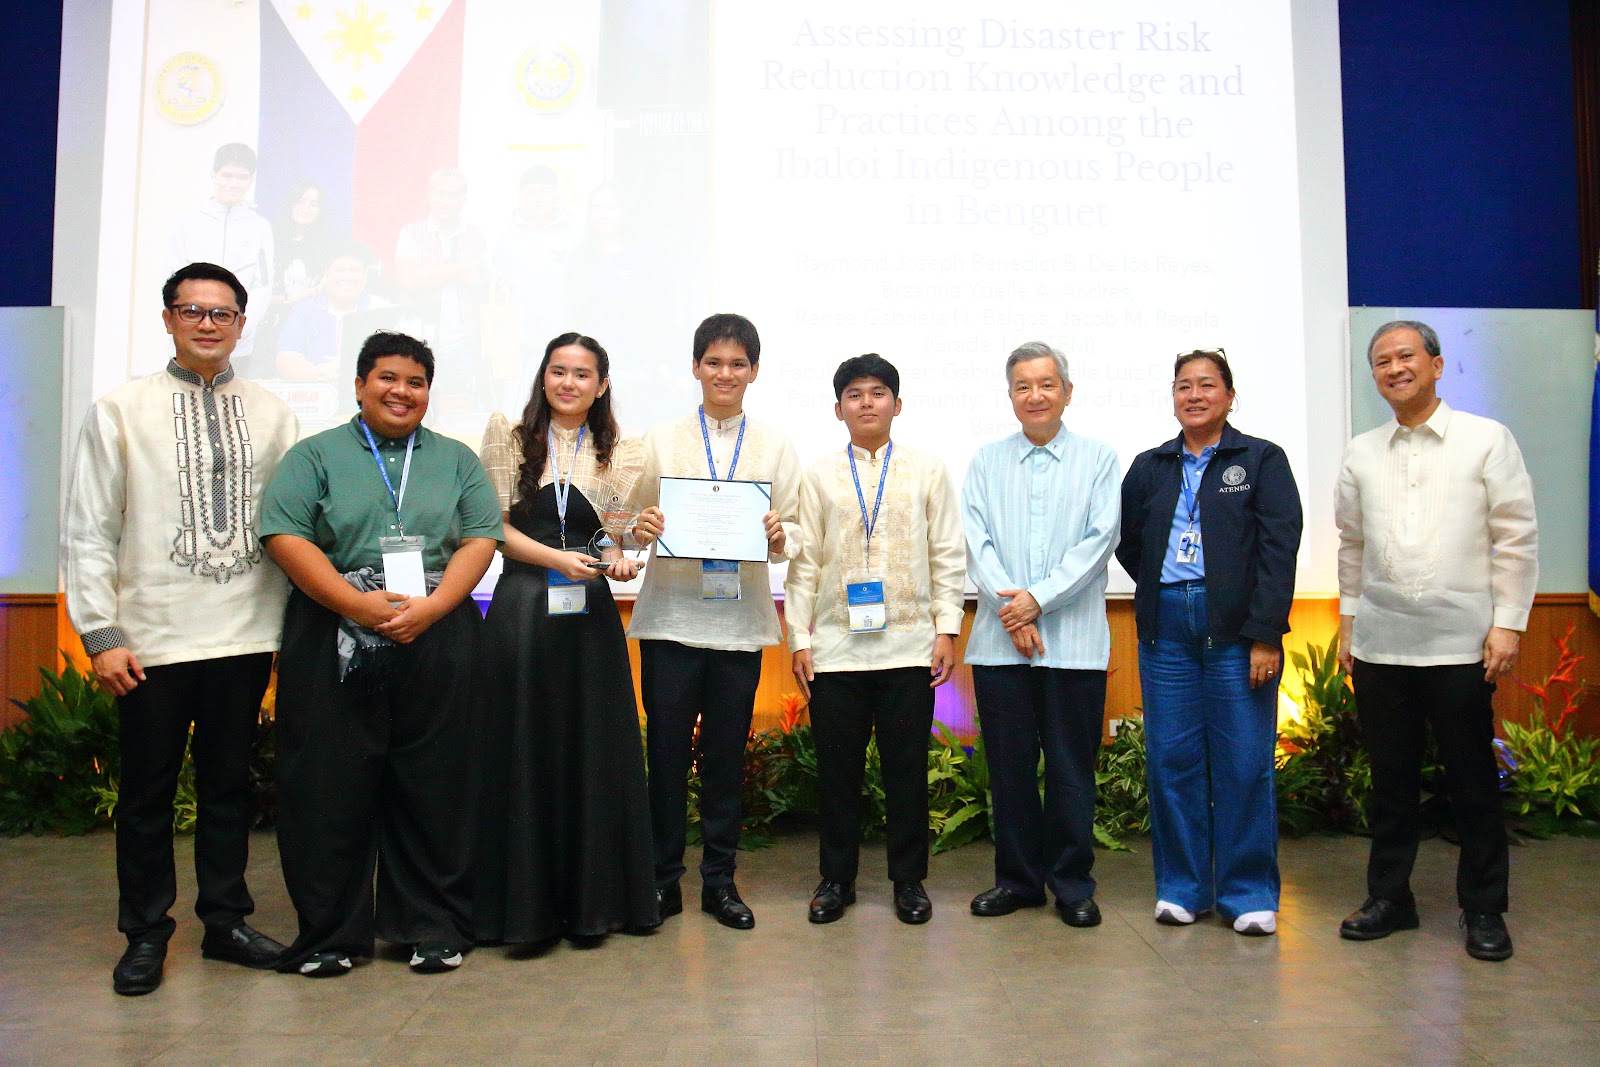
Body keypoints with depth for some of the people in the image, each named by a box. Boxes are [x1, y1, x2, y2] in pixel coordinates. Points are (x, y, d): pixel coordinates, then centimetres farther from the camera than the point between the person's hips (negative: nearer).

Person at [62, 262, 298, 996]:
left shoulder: (271, 415, 5)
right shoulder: (120, 411, 1)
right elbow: (88, 533, -1)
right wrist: (101, 635, -6)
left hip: (245, 637, 2)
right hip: (152, 639, -1)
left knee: (229, 784, 13)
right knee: (147, 792, 10)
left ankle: (225, 920, 29)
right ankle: (146, 935, 26)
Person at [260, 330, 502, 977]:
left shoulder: (457, 460, 15)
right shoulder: (316, 456, 10)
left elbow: (481, 539, 4)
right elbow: (286, 537, -3)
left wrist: (432, 606, -11)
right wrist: (356, 603, -14)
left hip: (437, 645, 1)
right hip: (332, 648, -1)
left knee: (433, 788, 4)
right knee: (330, 789, 3)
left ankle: (433, 928, 17)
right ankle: (330, 932, 18)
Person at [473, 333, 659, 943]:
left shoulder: (620, 454, 11)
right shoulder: (510, 439, 8)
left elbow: (619, 538, 12)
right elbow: (497, 527, 1)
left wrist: (619, 560, -11)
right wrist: (559, 558, -13)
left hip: (589, 615, 1)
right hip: (521, 610, -1)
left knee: (591, 752, 4)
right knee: (522, 751, 3)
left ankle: (588, 901, 18)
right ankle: (523, 905, 14)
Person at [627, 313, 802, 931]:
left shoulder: (775, 446, 9)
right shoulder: (662, 440, 7)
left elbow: (793, 532, 6)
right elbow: (636, 521, 6)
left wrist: (778, 537, -15)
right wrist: (642, 529, -16)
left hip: (740, 618, 1)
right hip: (670, 616, -1)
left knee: (727, 753, 8)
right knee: (667, 751, 3)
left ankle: (719, 880, 22)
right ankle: (664, 879, 18)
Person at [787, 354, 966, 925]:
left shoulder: (928, 471, 7)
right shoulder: (819, 476, 7)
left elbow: (948, 556, 6)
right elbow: (804, 560, 5)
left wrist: (947, 630, -1)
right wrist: (798, 638, 1)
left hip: (909, 645, 0)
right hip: (835, 647, 1)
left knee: (907, 767, 5)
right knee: (837, 767, 7)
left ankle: (909, 879, 21)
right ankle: (836, 878, 22)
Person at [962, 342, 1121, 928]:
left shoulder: (1099, 458, 8)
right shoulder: (986, 462, 13)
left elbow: (1100, 539, -2)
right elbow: (977, 544, 4)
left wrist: (1038, 598, -12)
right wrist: (1012, 609, -10)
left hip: (1074, 640, -2)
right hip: (1000, 640, 2)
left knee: (1071, 767, 3)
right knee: (1009, 765, 7)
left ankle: (1072, 885, 17)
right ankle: (1017, 877, 20)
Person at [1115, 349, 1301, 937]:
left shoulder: (1262, 460, 3)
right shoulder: (1150, 467, 13)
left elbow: (1279, 551, -4)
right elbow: (1127, 542, 22)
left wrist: (1266, 635, -12)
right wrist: (1163, 590, 10)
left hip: (1237, 629, -3)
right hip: (1167, 628, 3)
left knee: (1245, 762, 0)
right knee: (1172, 760, 5)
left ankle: (1249, 891, 14)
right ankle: (1181, 887, 17)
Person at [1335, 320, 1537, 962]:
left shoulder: (1486, 439, 1)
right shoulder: (1361, 455, 10)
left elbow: (1516, 537, -1)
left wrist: (1508, 623, -7)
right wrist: (1348, 621, 12)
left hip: (1460, 643, -3)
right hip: (1380, 644, 3)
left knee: (1473, 780, 6)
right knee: (1391, 777, 10)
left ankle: (1483, 909, 20)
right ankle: (1389, 897, 23)